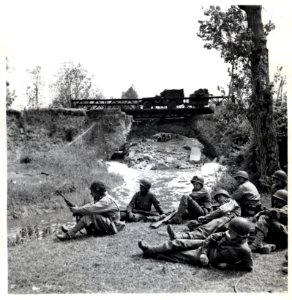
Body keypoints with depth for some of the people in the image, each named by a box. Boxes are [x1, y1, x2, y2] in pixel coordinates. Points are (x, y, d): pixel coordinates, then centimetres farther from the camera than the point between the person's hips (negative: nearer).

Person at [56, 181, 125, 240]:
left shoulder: (107, 200, -20)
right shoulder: (100, 199, 13)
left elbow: (92, 208, -30)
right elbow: (90, 205, 4)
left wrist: (77, 210, -22)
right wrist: (78, 209, -12)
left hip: (111, 226, -10)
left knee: (89, 215, -27)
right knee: (83, 214, -3)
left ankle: (70, 234, -27)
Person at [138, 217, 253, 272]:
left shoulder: (244, 250, -27)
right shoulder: (229, 235, -10)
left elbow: (248, 267, -18)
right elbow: (212, 237, -3)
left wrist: (227, 265, -18)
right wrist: (203, 253, -13)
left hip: (211, 259, -5)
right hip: (207, 245, 6)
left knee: (181, 255, -4)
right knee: (180, 243, 1)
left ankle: (151, 253, 12)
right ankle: (151, 249, 14)